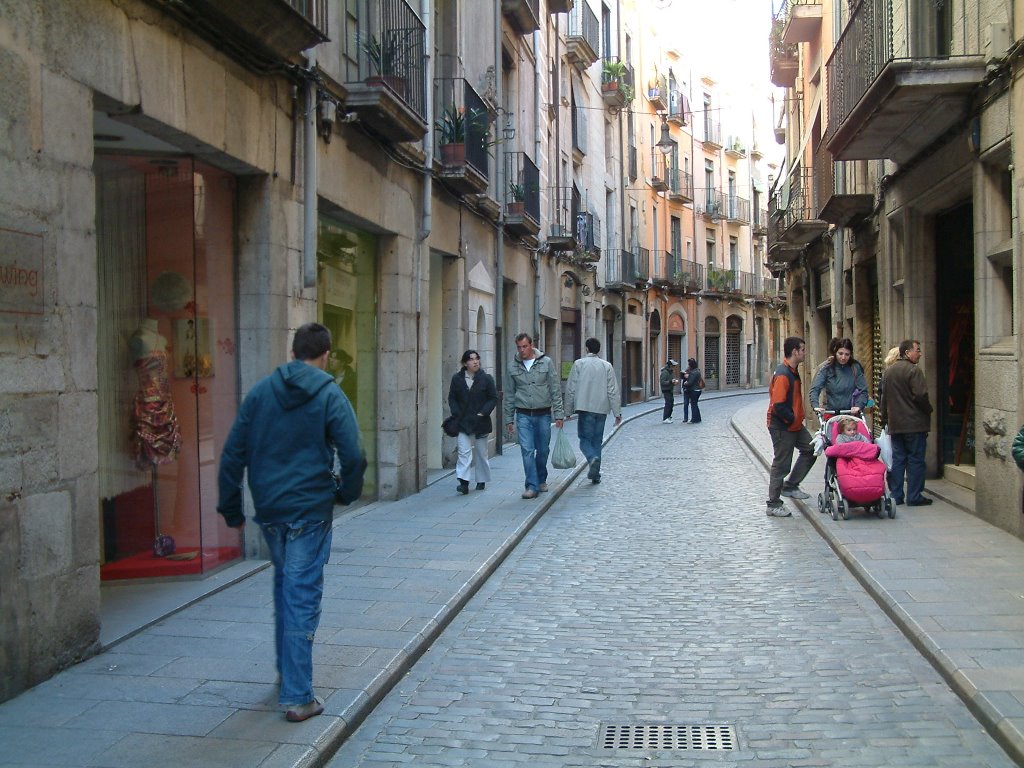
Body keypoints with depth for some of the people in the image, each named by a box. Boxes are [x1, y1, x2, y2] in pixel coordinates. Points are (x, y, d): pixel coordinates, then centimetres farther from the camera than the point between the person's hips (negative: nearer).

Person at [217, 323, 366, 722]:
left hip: (268, 509, 4)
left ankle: (286, 671, 35)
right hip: (310, 510, -4)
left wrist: (230, 508, 11)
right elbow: (354, 456, -13)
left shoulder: (260, 391, 5)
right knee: (302, 597, -1)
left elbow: (233, 454, 4)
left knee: (285, 587, 22)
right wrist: (346, 493, 6)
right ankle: (297, 697, 0)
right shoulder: (330, 396, -7)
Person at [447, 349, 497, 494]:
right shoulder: (457, 379, 3)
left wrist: (483, 413, -12)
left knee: (481, 453, 10)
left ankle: (481, 480, 23)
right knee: (464, 452, -11)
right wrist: (457, 414, -6)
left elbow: (493, 398, 0)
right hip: (463, 422, 0)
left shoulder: (486, 378, -1)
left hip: (481, 422, 0)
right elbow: (452, 398, 8)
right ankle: (464, 482, -18)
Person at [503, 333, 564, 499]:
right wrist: (509, 419, 7)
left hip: (543, 414, 0)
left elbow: (556, 390, 0)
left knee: (543, 450, 9)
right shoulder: (514, 367, 3)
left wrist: (558, 415, -4)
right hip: (523, 415, 0)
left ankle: (541, 479, 31)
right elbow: (509, 395, 9)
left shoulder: (546, 362, -1)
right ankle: (532, 486, -7)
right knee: (527, 450, -9)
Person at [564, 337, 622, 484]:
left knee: (585, 439, 4)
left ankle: (593, 458, -26)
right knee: (597, 440, 12)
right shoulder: (607, 366, 5)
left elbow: (571, 389, -1)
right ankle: (595, 474, 12)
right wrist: (617, 412, 5)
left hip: (585, 407, -3)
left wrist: (568, 410, 7)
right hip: (602, 408, 3)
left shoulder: (579, 364, 0)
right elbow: (613, 391, 2)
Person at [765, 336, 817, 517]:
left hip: (795, 425, 10)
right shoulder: (783, 374, -22)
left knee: (810, 450, 12)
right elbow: (778, 405, -27)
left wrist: (797, 418, 12)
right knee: (781, 464, -2)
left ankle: (790, 486, 22)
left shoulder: (792, 371, 10)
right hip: (782, 427, -10)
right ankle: (773, 505, 8)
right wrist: (793, 419, -15)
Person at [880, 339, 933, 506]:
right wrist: (928, 410, -1)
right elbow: (921, 396, -19)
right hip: (914, 423, -7)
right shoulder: (913, 370, -13)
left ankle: (895, 495, 11)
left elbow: (884, 397, 18)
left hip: (895, 424, 7)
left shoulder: (888, 371, 12)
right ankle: (914, 497, 1)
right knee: (915, 460, -1)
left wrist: (886, 417, 24)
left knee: (897, 459, 10)